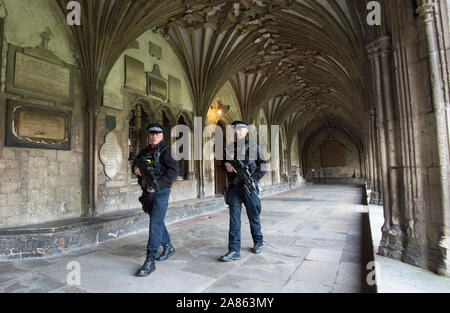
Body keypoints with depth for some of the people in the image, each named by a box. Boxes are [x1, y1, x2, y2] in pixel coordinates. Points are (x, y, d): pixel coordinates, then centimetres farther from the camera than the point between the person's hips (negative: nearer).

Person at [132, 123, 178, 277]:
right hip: (147, 193, 8)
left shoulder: (164, 151, -9)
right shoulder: (144, 152, 12)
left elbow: (174, 171, -19)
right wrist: (135, 168, -3)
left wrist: (157, 185, -24)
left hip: (160, 192, -8)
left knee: (155, 224, -11)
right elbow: (136, 163, 22)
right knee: (157, 222, 18)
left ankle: (150, 261, -5)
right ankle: (168, 247, 37)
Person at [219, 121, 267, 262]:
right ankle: (234, 250, 3)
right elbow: (223, 162, 17)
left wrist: (254, 179, -12)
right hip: (234, 187, 2)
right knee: (234, 217, -2)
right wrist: (226, 165, -7)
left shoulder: (254, 146, 1)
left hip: (249, 187, -2)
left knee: (253, 216, 11)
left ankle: (258, 242, 33)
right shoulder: (230, 147, 9)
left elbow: (263, 166, 0)